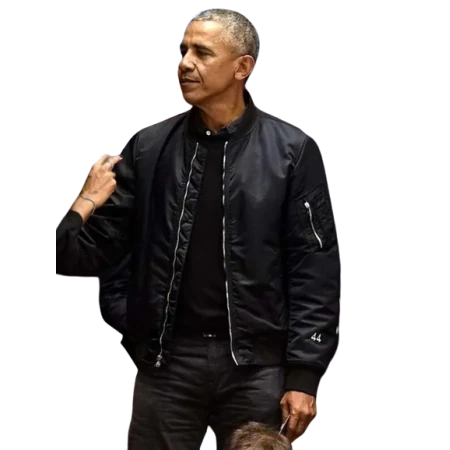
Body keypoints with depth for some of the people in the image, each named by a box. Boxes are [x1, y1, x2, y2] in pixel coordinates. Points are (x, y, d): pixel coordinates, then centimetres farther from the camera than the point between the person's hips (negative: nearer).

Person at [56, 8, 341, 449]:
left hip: (256, 364, -2)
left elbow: (314, 268, -3)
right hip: (165, 361, 2)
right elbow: (103, 241, 4)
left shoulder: (291, 151, -2)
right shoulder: (150, 147, 6)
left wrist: (305, 374, -9)